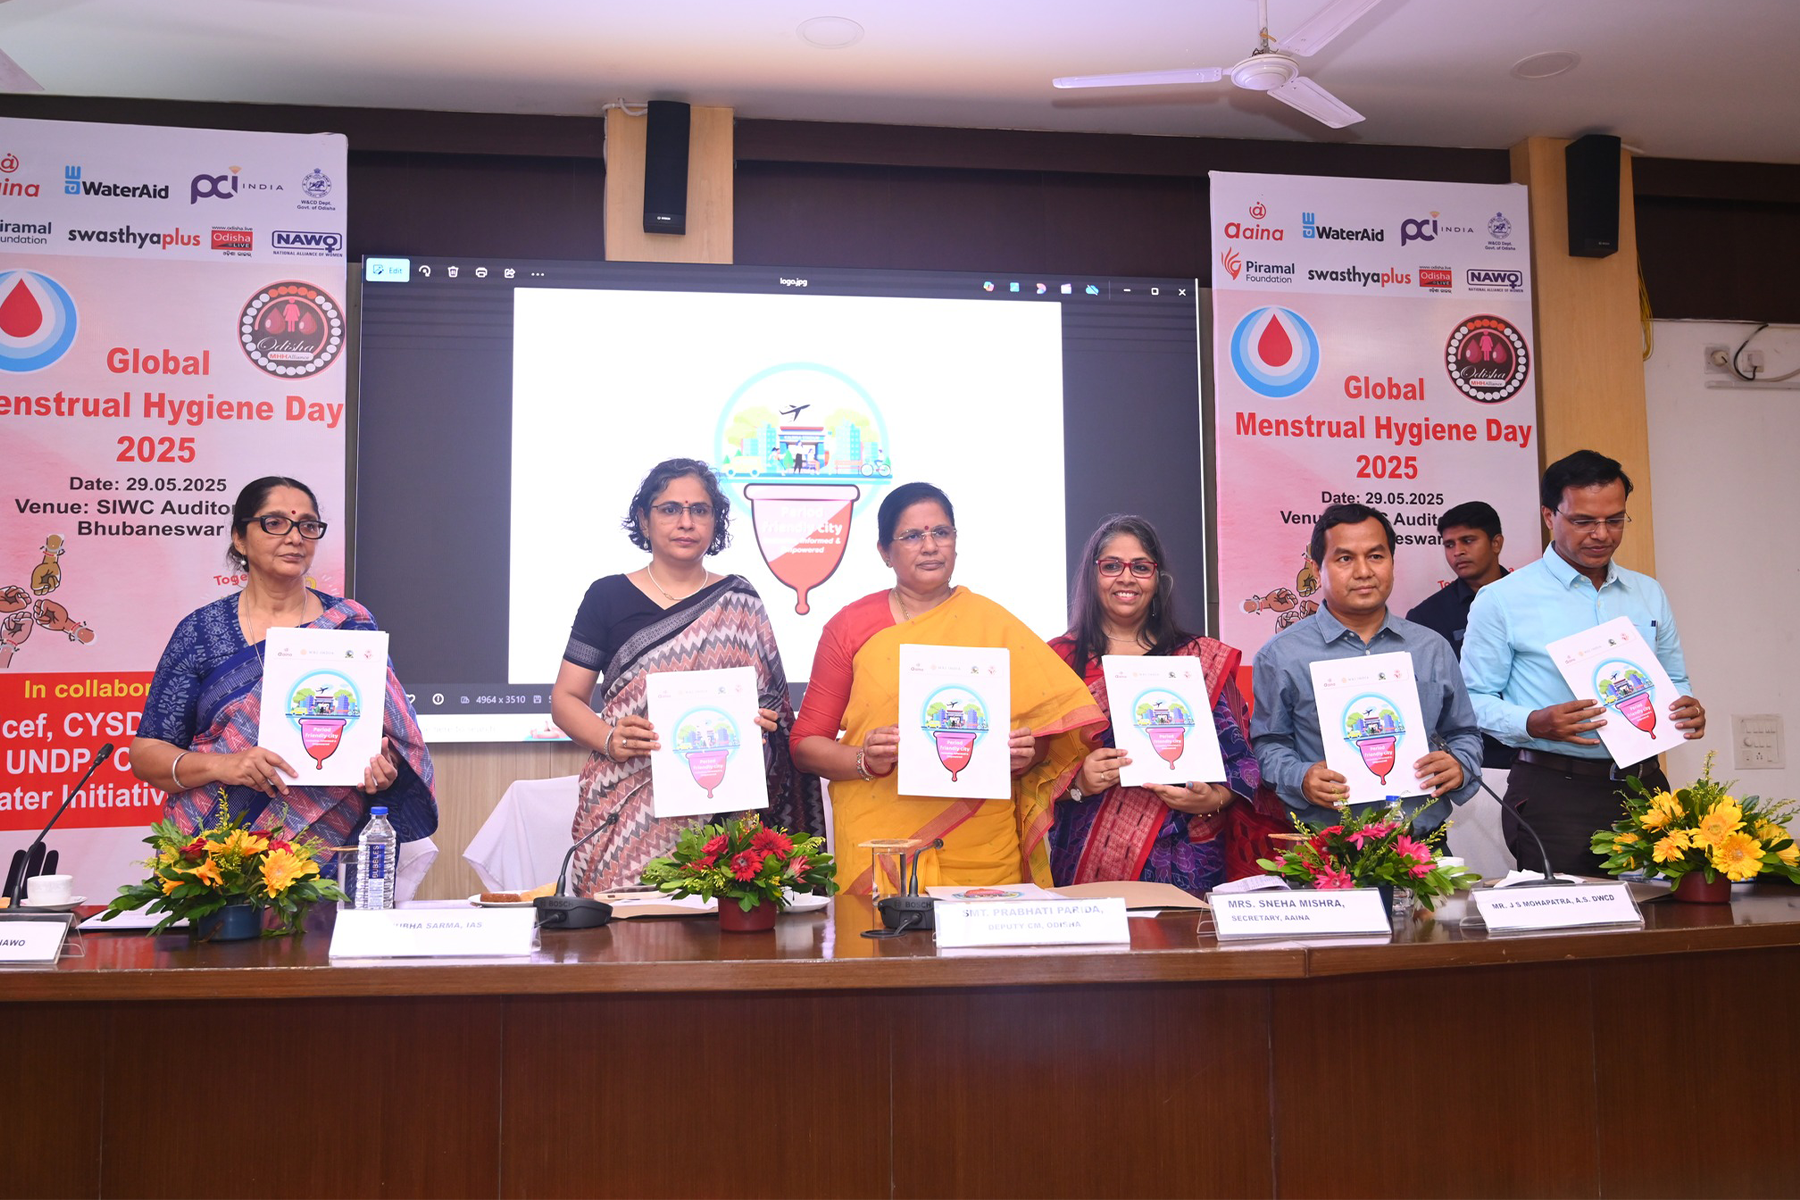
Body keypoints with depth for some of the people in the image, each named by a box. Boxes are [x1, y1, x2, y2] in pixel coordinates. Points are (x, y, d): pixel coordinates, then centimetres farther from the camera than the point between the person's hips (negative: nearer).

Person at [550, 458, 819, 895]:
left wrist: (762, 721, -7)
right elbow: (565, 699, 6)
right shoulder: (608, 597, 8)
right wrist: (611, 739, -12)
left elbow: (775, 703, 15)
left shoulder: (738, 602, 12)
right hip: (626, 806, 0)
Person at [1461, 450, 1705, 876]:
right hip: (1553, 795, -5)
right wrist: (1534, 724, -22)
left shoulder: (1649, 595, 14)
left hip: (1644, 787, 5)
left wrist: (1687, 709, 0)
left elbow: (1673, 679, 22)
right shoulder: (1501, 600, -3)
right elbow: (1474, 698, -4)